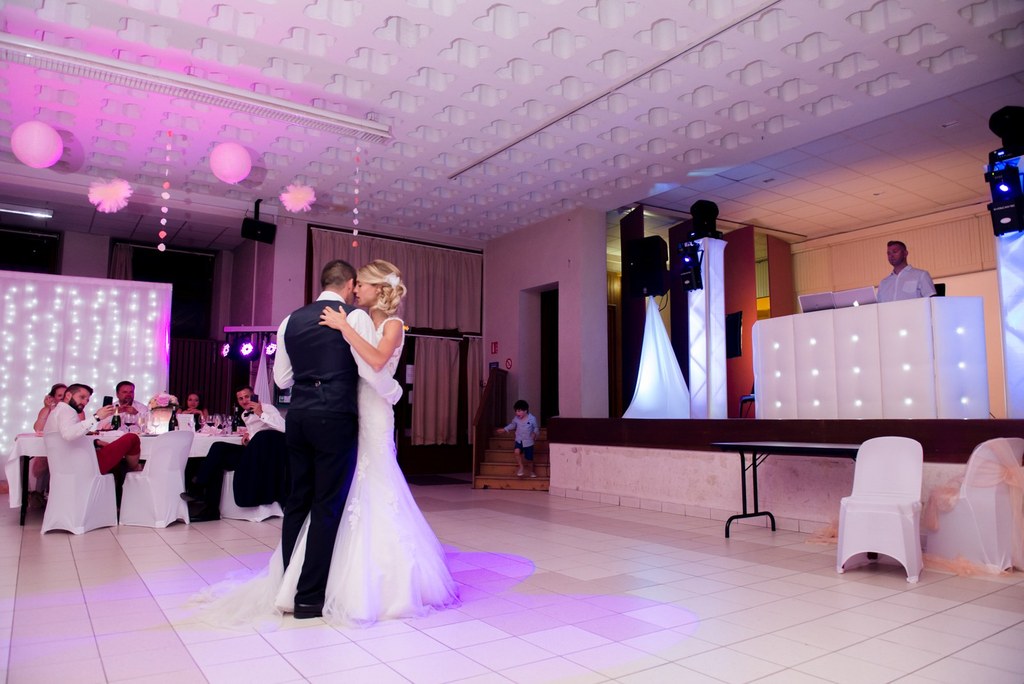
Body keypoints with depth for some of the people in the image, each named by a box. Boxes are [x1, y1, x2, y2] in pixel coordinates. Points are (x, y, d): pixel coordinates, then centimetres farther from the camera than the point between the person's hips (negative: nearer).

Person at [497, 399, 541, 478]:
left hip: (528, 441, -2)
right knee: (517, 452, -27)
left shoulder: (532, 419, -14)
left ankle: (531, 471, 36)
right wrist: (505, 429, 6)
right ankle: (521, 467, -6)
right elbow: (512, 425, 14)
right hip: (519, 440, 2)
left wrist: (535, 433, -21)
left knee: (529, 458, 9)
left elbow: (536, 428, -2)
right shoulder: (516, 419, -5)